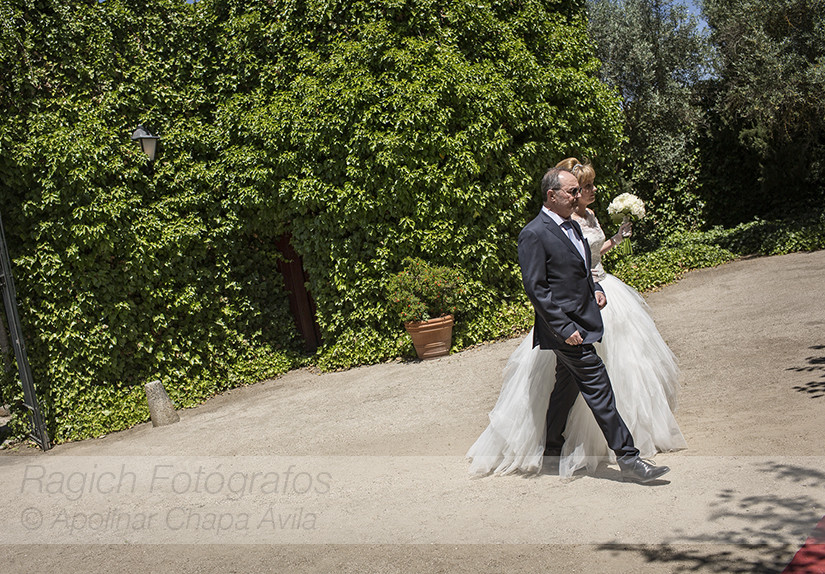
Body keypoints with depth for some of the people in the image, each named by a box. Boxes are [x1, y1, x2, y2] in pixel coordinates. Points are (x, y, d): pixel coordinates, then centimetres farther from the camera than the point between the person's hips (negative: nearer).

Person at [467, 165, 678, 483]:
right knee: (598, 388, -7)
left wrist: (595, 289, 5)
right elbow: (536, 288, -17)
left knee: (567, 384, 19)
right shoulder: (534, 234, -14)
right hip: (566, 327, -9)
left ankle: (552, 444, 35)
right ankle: (628, 459, -2)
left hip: (582, 322, 9)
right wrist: (564, 329, -20)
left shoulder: (572, 226, 13)